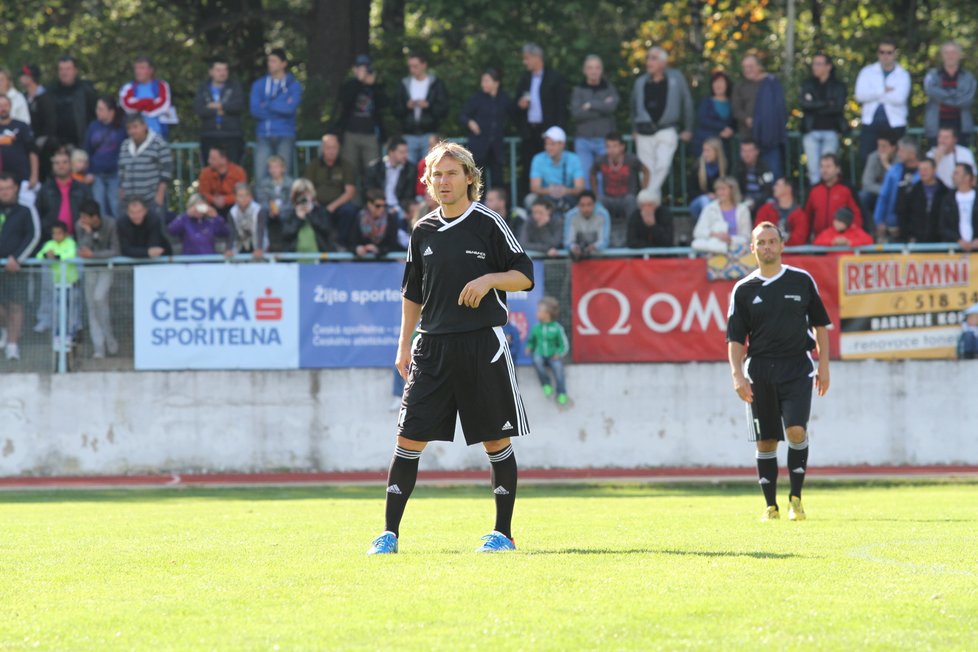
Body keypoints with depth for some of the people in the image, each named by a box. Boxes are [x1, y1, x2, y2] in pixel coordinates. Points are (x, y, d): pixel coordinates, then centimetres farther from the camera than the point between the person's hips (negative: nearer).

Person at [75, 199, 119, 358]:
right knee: (91, 305, -1)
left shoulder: (110, 225, -18)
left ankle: (109, 338, -6)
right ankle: (98, 347, 2)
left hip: (106, 269, -4)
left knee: (99, 298, -23)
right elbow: (83, 250, -18)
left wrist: (93, 254, -27)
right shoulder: (80, 227, -11)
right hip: (90, 270, 4)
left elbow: (115, 251, -17)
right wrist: (88, 232, -28)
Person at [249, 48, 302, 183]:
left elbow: (291, 108, -12)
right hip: (263, 137, 2)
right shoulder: (259, 85, 12)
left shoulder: (293, 85, 5)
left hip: (285, 137, -2)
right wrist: (281, 107, -6)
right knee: (260, 176, -7)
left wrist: (267, 105, -5)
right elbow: (255, 110, -3)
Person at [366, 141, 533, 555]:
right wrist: (404, 346, 14)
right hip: (433, 346, 4)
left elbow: (525, 275, -2)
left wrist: (489, 279, -20)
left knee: (496, 441, 1)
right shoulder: (424, 231, 11)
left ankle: (503, 532, 11)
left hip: (482, 344, -4)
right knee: (409, 439, -3)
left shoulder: (487, 223, -2)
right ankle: (389, 533, 0)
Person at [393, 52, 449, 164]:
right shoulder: (404, 85, 13)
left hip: (429, 135, -2)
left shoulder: (437, 85, 6)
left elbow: (443, 110, -1)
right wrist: (407, 106, -11)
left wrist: (428, 105, -17)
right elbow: (396, 112, 10)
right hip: (409, 135, 2)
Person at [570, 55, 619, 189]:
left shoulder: (609, 89, 8)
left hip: (604, 139, -1)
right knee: (584, 178, -4)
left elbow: (611, 107, -12)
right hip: (583, 139, 1)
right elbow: (576, 114, -7)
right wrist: (601, 107, -7)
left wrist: (590, 105, -5)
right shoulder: (578, 90, 8)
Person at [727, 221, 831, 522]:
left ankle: (795, 498, -4)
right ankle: (771, 506, 11)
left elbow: (820, 324, 11)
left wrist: (823, 365, 6)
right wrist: (737, 375, -7)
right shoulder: (744, 290, 5)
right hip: (760, 371, 1)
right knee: (766, 441, 2)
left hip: (797, 367, -1)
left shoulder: (802, 280, 5)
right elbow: (735, 338, 5)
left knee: (796, 430, -17)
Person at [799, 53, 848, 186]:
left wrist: (815, 108, -4)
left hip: (830, 131, -2)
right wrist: (826, 104, -6)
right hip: (812, 131, 2)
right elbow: (803, 103, -3)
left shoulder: (838, 86, 8)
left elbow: (838, 107, -5)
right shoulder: (808, 84, 13)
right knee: (813, 169, -6)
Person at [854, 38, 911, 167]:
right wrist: (884, 91, -9)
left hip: (895, 126, -1)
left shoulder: (903, 75, 6)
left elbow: (899, 98, -12)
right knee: (865, 160, -6)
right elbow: (860, 95, -6)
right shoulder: (867, 72, 10)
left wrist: (875, 94, -5)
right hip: (870, 125, 1)